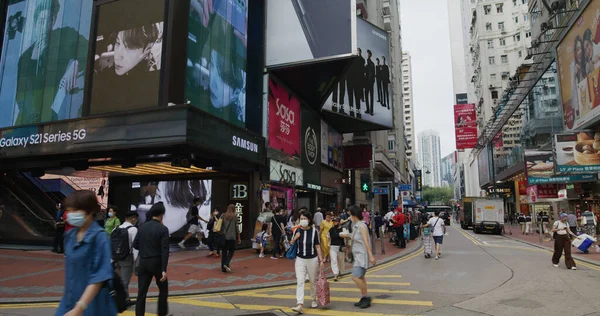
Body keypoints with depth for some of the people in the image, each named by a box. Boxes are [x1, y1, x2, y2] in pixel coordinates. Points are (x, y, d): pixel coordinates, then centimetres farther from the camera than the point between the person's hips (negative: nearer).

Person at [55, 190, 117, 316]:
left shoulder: (99, 236, -16)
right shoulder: (70, 235, 5)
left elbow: (99, 277, -21)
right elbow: (70, 269, 15)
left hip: (93, 304, -6)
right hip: (70, 300, 6)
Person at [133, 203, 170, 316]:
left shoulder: (142, 227, 3)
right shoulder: (163, 229, -12)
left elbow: (135, 245, 8)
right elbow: (164, 251, -17)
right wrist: (164, 269, -17)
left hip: (143, 262, 4)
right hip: (156, 263, -4)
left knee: (142, 292, 6)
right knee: (163, 289, 15)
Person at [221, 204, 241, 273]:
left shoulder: (223, 216, 3)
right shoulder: (235, 217, -4)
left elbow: (221, 226, 4)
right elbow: (237, 228, -2)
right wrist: (239, 238, 5)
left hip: (224, 236, 3)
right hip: (231, 237, -3)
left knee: (224, 251, 9)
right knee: (231, 251, 8)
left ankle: (223, 268, 11)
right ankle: (226, 264, -12)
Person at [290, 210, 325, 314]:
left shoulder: (314, 231, -6)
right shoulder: (297, 231, -1)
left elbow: (317, 246, -1)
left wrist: (321, 259, -5)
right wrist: (295, 238, -13)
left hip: (312, 259, -1)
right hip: (300, 259, 1)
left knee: (313, 281, 13)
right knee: (300, 282, -9)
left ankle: (314, 300, 35)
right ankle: (300, 305, -12)